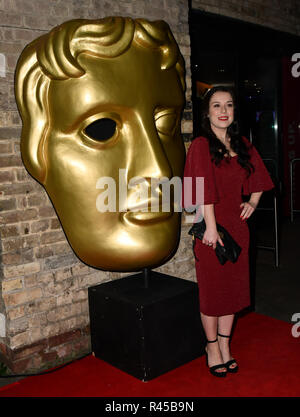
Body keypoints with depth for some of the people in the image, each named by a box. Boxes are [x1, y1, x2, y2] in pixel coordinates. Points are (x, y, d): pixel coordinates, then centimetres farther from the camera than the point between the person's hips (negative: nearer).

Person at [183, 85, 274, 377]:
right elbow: (205, 189, -16)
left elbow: (258, 179, 22)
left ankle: (225, 346, 29)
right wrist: (211, 227, -20)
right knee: (212, 289, 6)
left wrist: (253, 202, 6)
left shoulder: (242, 145, 9)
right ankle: (212, 347, 25)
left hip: (237, 226, 6)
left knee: (233, 286, 13)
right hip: (213, 225, -6)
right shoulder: (201, 146, -9)